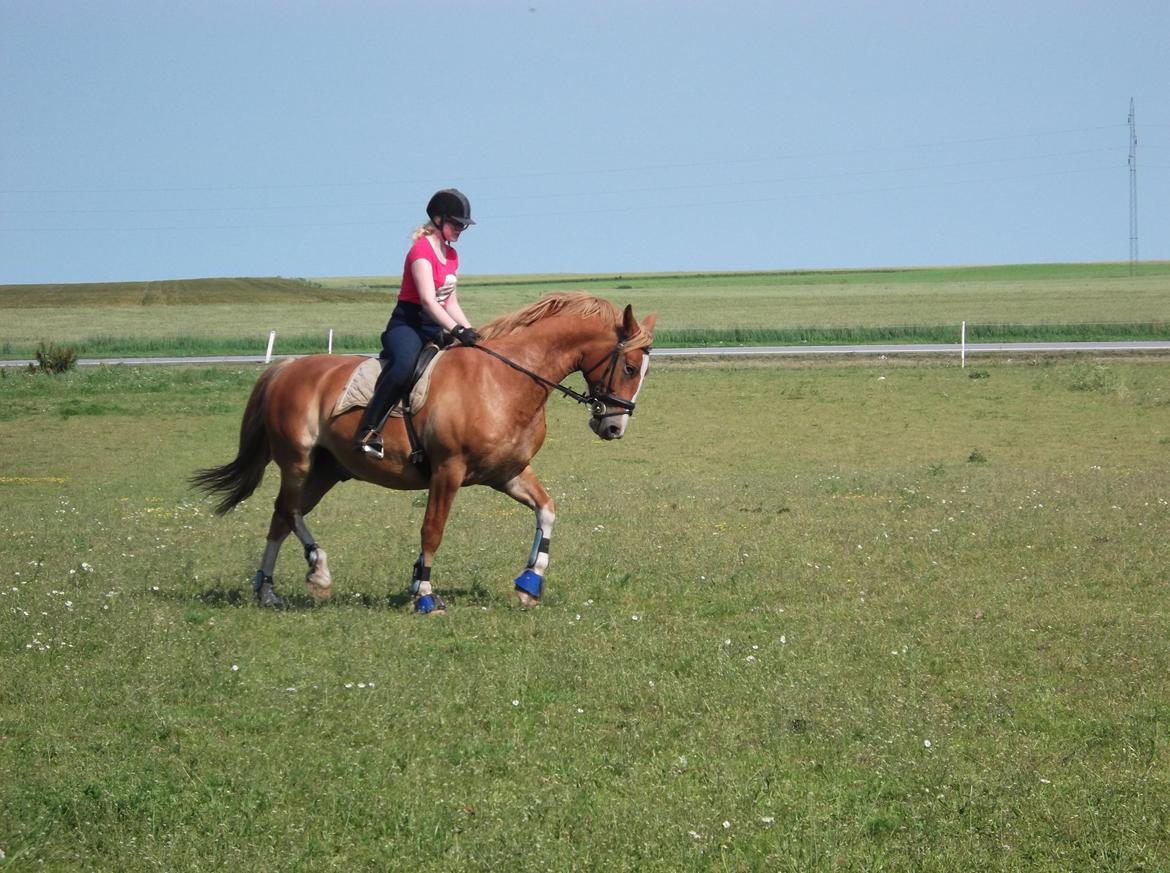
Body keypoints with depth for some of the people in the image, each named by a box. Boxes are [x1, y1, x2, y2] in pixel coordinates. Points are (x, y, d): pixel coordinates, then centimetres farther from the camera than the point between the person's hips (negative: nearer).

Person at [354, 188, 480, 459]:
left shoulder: (451, 255, 16)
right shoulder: (421, 251, -12)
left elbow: (450, 303, 20)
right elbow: (428, 301, -23)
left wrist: (471, 332, 6)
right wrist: (457, 331, -33)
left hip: (434, 329, 10)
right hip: (407, 324, -10)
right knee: (404, 365, -37)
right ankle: (368, 431, -38)